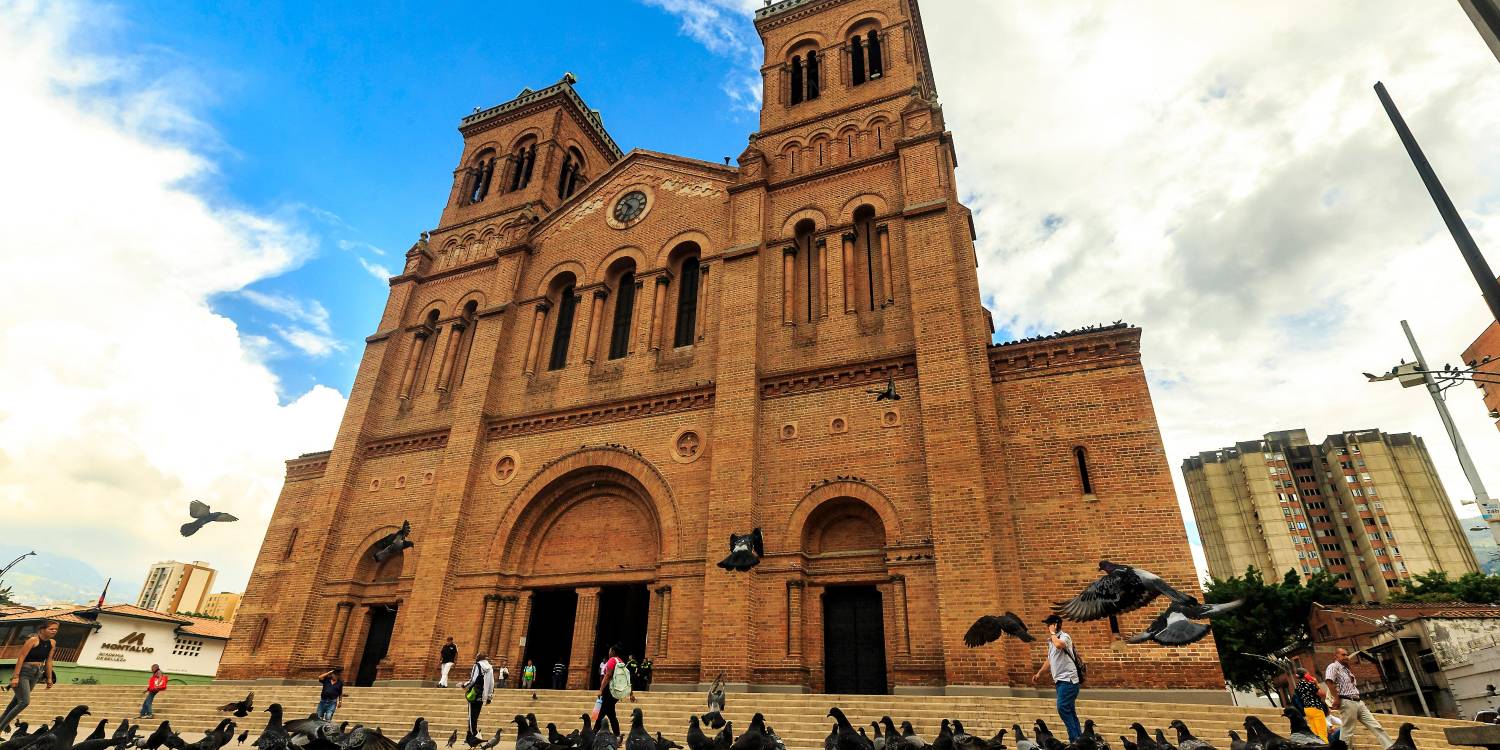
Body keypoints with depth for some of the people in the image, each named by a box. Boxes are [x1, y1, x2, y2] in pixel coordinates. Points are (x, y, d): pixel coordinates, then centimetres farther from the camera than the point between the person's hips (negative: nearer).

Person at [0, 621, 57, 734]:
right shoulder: (33, 640, -15)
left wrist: (49, 678, 14)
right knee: (24, 702, -11)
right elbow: (21, 657, -16)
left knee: (17, 700, 15)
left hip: (36, 674, 7)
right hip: (24, 672, -7)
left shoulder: (52, 643, 5)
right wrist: (15, 676, -21)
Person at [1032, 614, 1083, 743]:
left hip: (1068, 679, -9)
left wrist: (1053, 633, -18)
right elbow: (1049, 659, 26)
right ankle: (1078, 738, 15)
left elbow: (1059, 645, -35)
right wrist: (1039, 673, 28)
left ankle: (1075, 738, -8)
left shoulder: (1064, 636, -10)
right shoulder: (1051, 640, 16)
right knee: (1069, 710, 10)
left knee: (1063, 708, -14)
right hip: (1060, 680, 9)